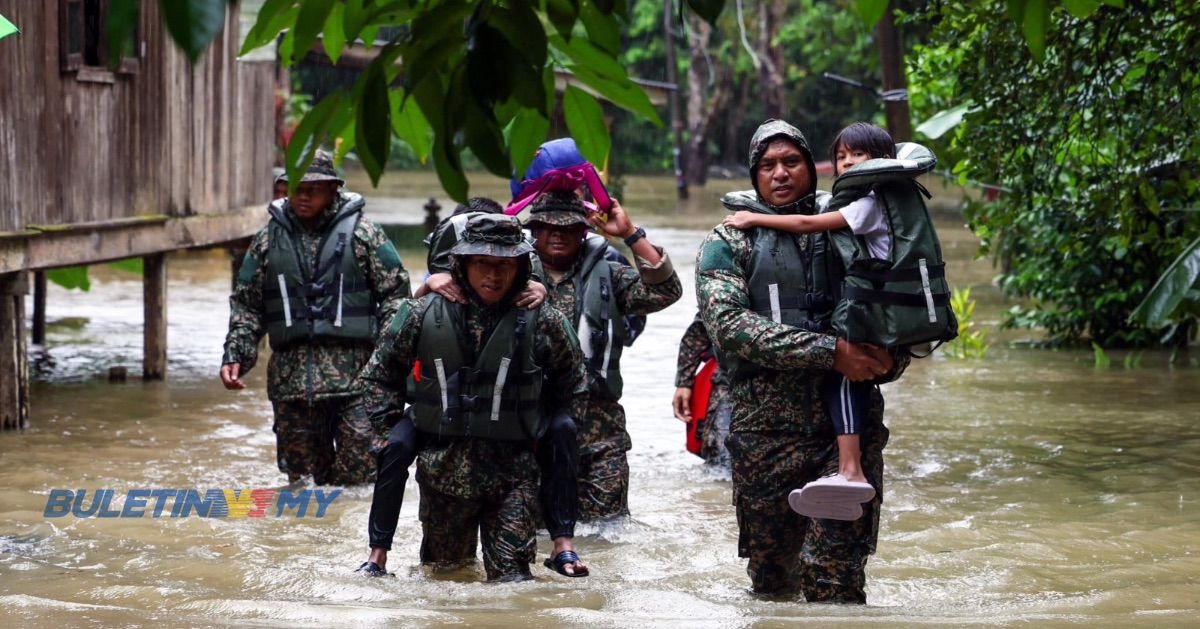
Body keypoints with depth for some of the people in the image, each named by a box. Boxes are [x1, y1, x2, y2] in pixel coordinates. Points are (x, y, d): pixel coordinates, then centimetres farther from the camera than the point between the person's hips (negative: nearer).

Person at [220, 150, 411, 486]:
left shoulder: (363, 234, 4)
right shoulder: (268, 240, 13)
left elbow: (395, 294, 3)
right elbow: (245, 304, 17)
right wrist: (235, 355, 4)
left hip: (355, 373, -3)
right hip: (291, 377, 3)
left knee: (361, 472, -10)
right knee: (302, 476, 6)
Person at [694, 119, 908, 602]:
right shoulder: (729, 243, 7)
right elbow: (730, 325, -10)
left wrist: (889, 360, -4)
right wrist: (830, 352, -18)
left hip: (852, 426, 1)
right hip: (768, 430, -1)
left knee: (835, 571, -12)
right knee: (773, 576, 7)